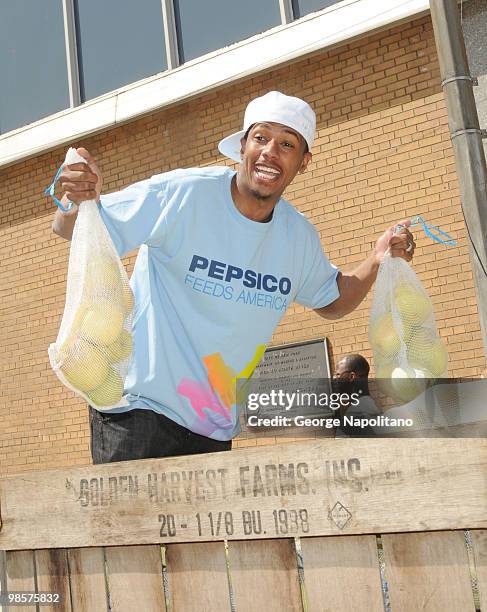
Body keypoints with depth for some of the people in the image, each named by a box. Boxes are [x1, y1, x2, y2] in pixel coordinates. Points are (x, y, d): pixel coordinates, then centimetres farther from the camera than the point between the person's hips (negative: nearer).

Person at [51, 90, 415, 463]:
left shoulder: (299, 236, 2)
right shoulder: (180, 194, -16)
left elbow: (332, 301, 19)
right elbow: (71, 230, -14)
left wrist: (377, 260, 0)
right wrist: (80, 201, -38)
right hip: (139, 408, -6)